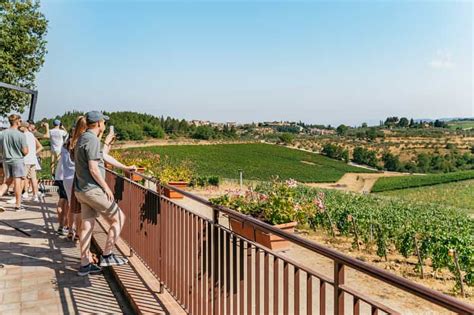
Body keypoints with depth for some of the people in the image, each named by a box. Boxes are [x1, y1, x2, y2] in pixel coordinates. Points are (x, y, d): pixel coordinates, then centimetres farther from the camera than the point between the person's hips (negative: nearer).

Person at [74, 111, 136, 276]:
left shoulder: (83, 138, 16)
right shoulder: (92, 140, -16)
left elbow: (104, 157, 24)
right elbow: (93, 169, -21)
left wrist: (125, 167, 29)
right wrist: (106, 187, -12)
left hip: (81, 190, 10)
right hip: (93, 190, -10)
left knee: (87, 225, 12)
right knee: (119, 218, 1)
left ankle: (85, 265, 19)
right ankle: (106, 256, 7)